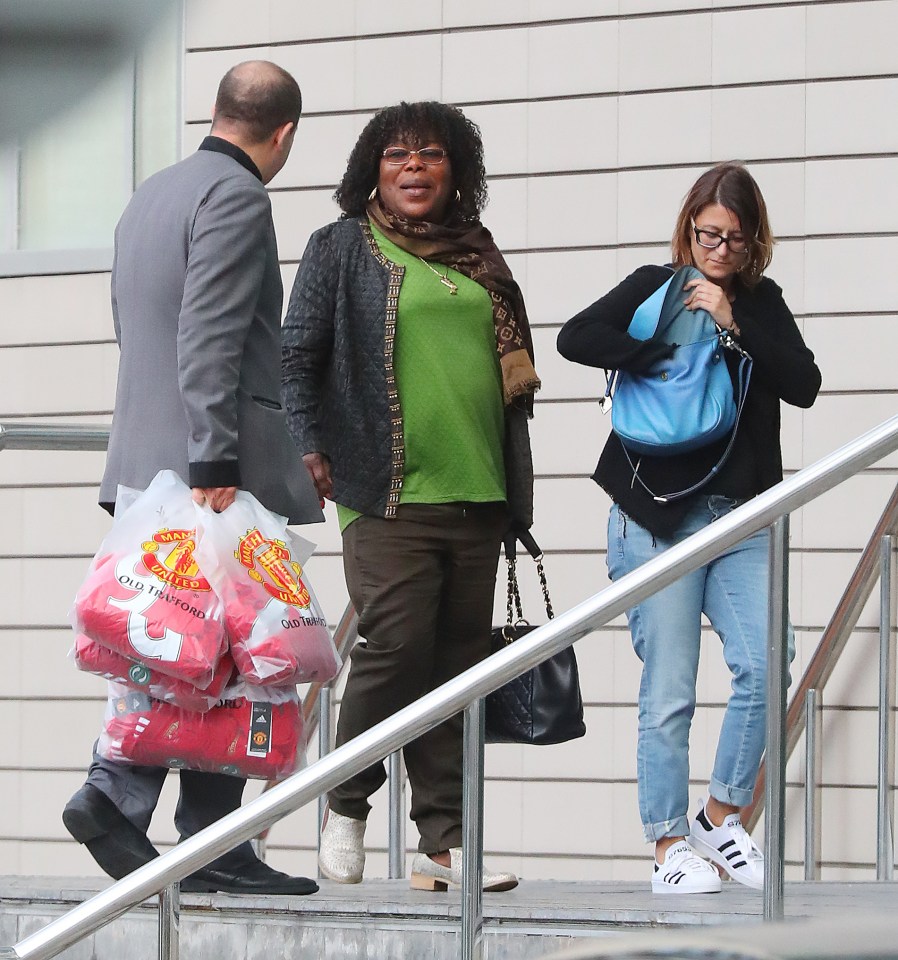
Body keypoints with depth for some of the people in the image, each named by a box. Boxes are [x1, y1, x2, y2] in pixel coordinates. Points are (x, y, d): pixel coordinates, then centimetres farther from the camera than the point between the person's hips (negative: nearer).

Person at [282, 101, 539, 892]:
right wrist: (310, 451, -12)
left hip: (476, 497, 5)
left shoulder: (476, 255, 19)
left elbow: (514, 367, 25)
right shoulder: (343, 247, 6)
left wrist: (517, 484, 20)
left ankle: (442, 842, 7)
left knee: (459, 663, 4)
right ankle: (346, 806, 4)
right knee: (397, 644, -16)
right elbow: (296, 355, 1)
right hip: (390, 497, -5)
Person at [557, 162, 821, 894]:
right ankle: (671, 848, 5)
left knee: (764, 666, -9)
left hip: (742, 513, 3)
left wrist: (734, 327, -10)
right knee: (669, 691, -3)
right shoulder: (655, 288, 2)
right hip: (658, 517, -3)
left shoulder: (762, 303, 11)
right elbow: (575, 338, -13)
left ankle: (721, 817, 9)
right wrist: (664, 356, -15)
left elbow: (805, 385, -2)